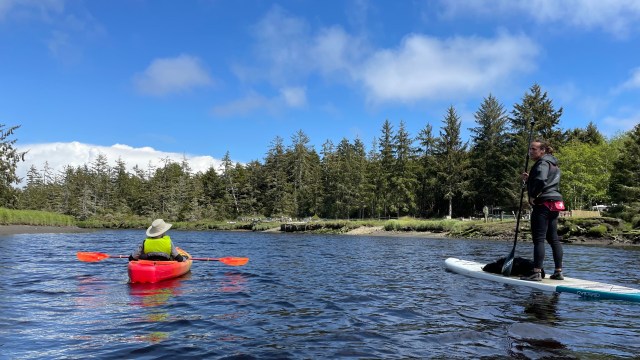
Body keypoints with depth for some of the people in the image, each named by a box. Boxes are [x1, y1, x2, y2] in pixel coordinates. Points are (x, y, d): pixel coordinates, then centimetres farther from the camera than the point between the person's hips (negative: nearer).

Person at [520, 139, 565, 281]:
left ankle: (537, 273, -8)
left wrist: (533, 195, -16)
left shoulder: (542, 163, -11)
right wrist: (528, 179, 9)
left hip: (543, 204, -10)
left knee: (538, 239, -8)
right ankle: (558, 272, 18)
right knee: (553, 238, 13)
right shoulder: (552, 164, 22)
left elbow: (541, 180, -29)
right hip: (555, 202, 10)